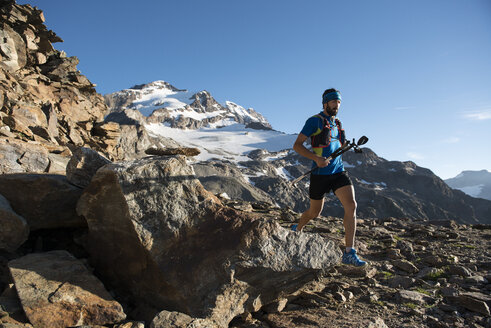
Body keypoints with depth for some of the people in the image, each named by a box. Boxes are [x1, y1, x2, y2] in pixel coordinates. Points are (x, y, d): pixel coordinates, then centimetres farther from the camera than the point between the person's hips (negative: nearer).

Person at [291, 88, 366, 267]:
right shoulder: (315, 121, -7)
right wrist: (316, 158, -25)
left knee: (351, 205, -15)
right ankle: (297, 229, 43)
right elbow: (297, 145, -13)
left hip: (339, 172, 5)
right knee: (314, 212, 9)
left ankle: (349, 253, -10)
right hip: (320, 174, -5)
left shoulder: (337, 124, 14)